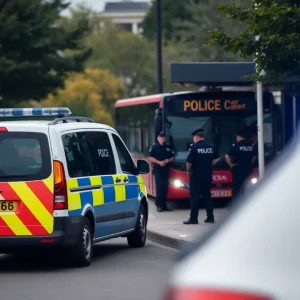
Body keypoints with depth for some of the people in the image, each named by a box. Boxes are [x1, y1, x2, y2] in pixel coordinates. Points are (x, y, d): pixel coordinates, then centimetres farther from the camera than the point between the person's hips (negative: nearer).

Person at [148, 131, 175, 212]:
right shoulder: (154, 147, 0)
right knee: (159, 187, -10)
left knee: (165, 187, 4)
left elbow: (173, 157, 17)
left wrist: (168, 160, -4)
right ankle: (159, 205, -8)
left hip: (166, 169, 5)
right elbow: (150, 158, -6)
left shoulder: (168, 147, 15)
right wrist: (159, 162, -17)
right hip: (157, 169, -5)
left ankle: (164, 205, 7)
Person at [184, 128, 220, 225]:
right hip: (208, 175, 5)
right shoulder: (211, 147, 6)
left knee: (195, 197, -3)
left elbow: (189, 162, -14)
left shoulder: (194, 147, -11)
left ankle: (193, 218, -5)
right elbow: (217, 159, 14)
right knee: (207, 196, 13)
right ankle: (210, 217, 13)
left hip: (196, 175, -5)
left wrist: (188, 170, 2)